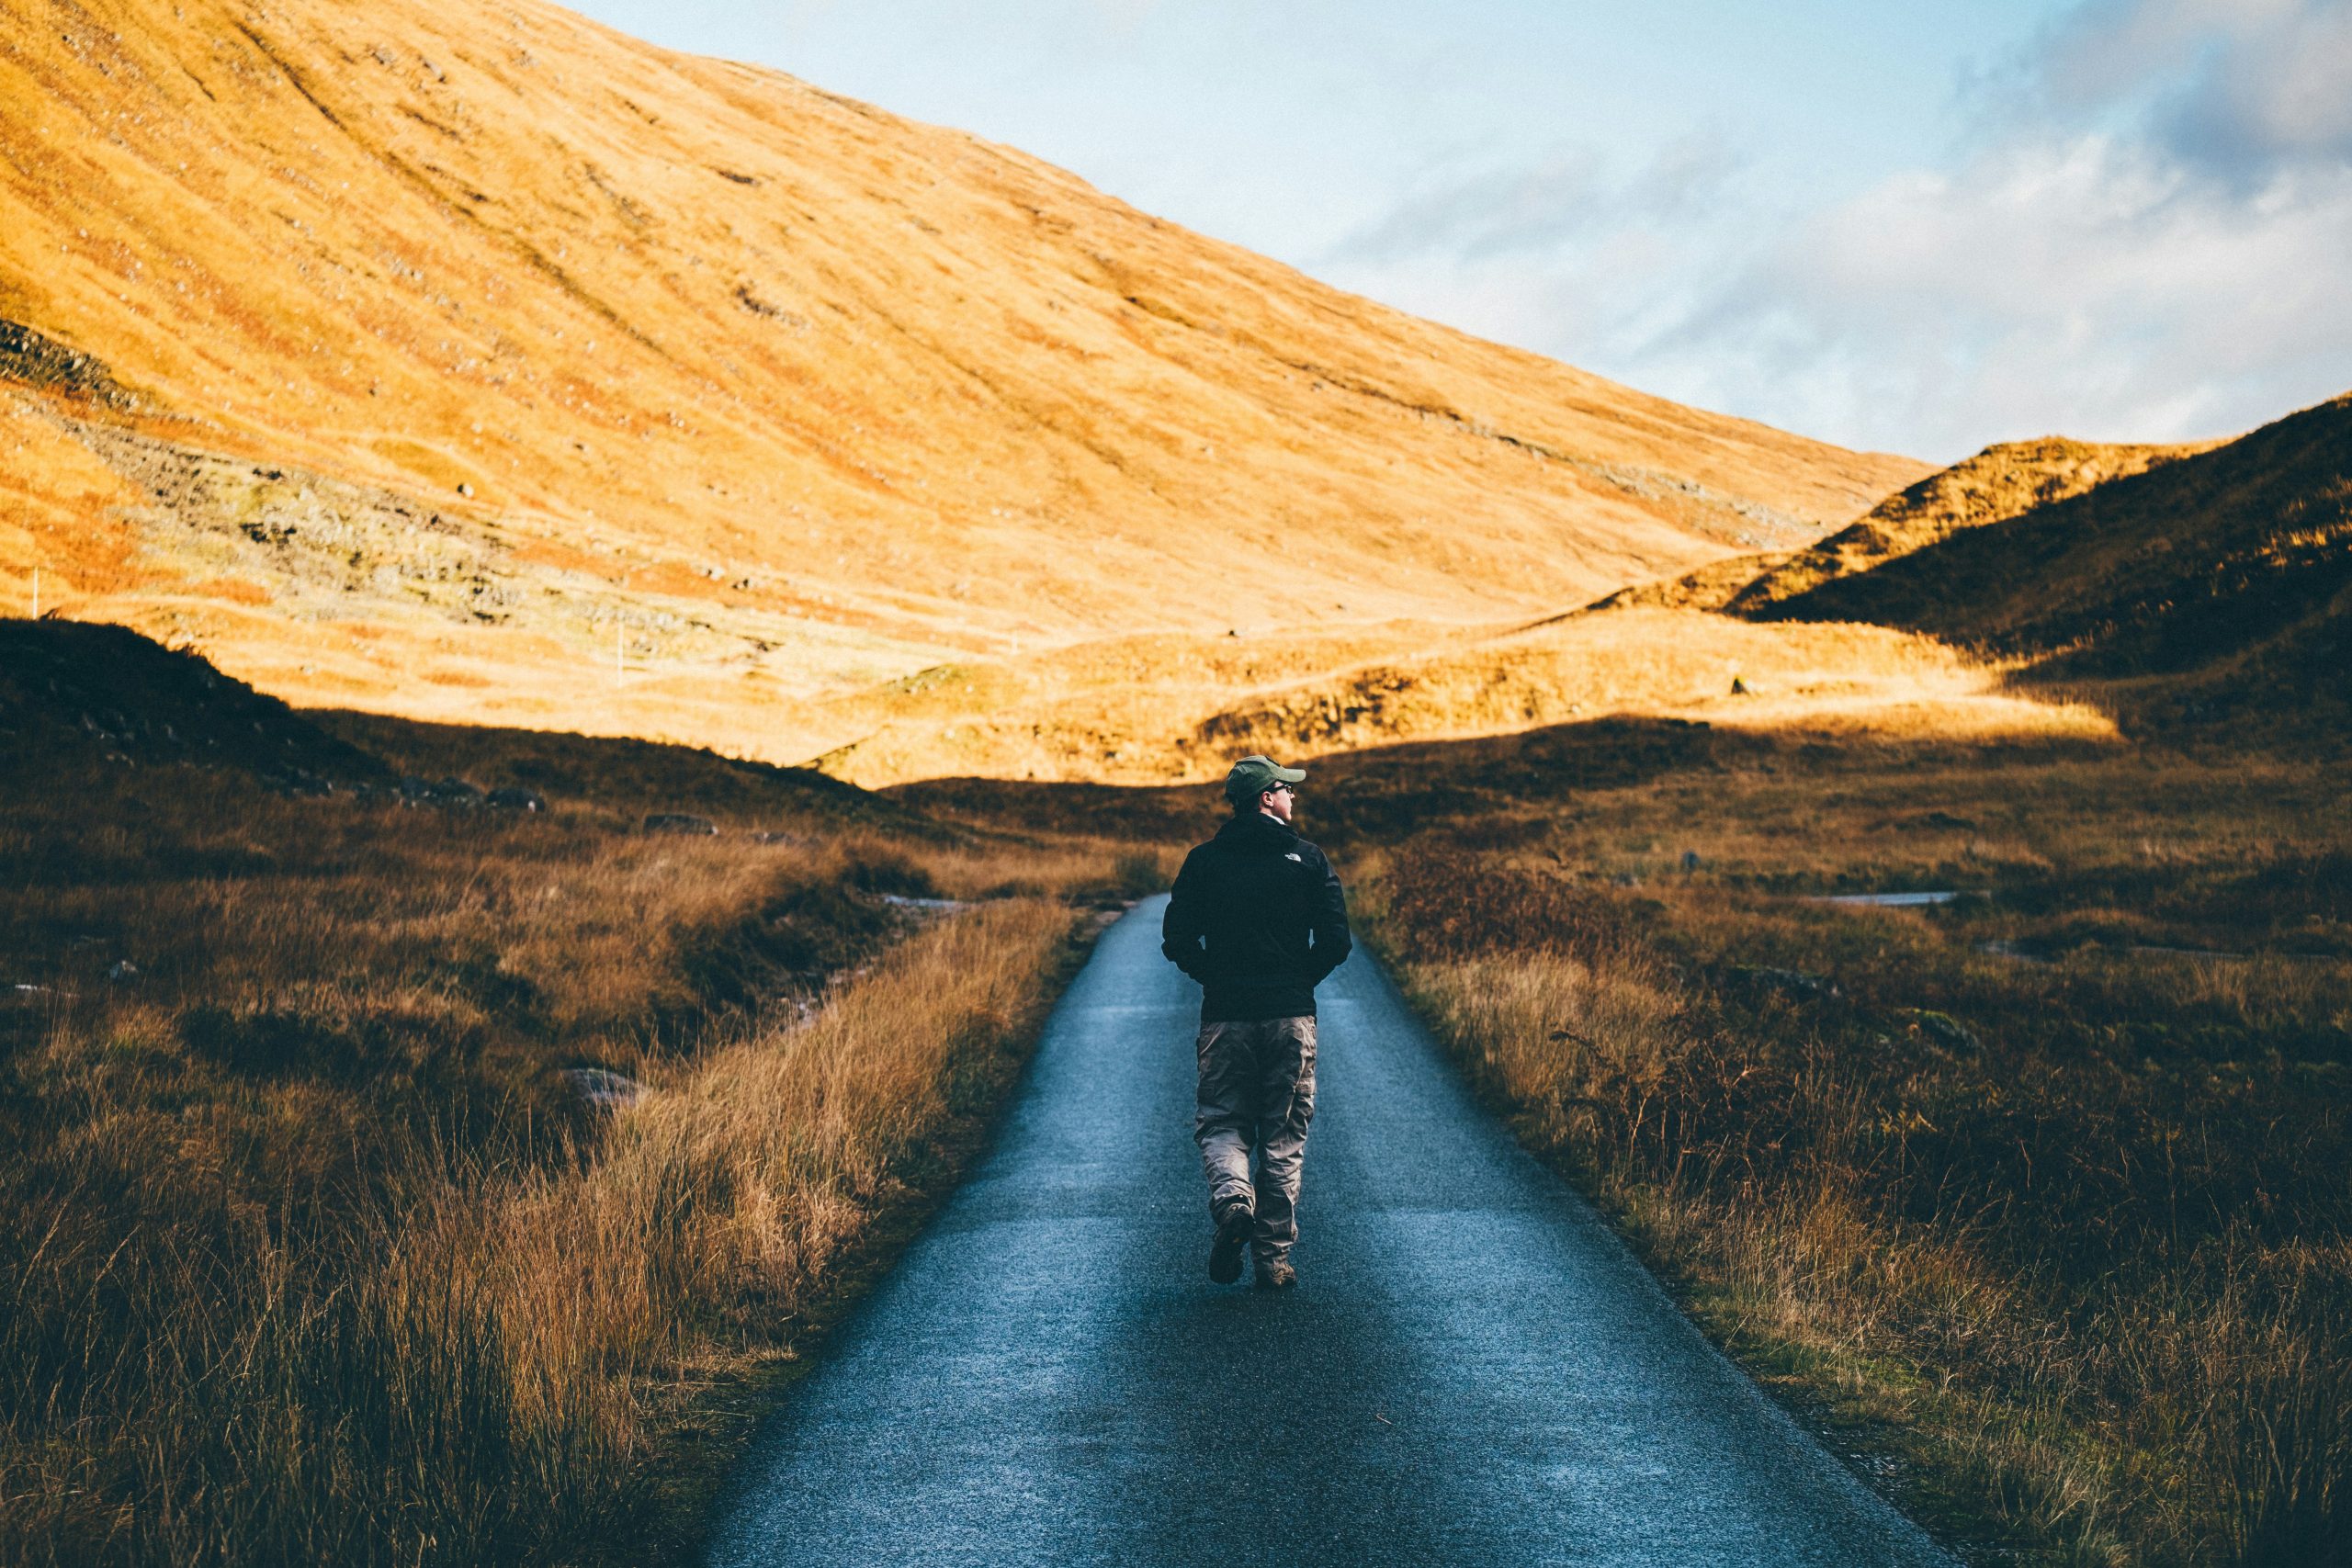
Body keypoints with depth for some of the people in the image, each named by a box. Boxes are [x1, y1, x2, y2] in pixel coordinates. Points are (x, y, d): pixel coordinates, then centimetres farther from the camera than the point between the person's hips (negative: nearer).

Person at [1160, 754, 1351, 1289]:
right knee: (1284, 1136, 7)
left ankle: (1232, 1198, -21)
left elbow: (1177, 940, -1)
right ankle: (1274, 1258, 5)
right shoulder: (1307, 859, 1)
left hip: (1226, 1016, 0)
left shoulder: (1204, 861, 3)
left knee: (1220, 1124, 10)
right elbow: (1336, 942, -4)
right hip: (1291, 1015, 0)